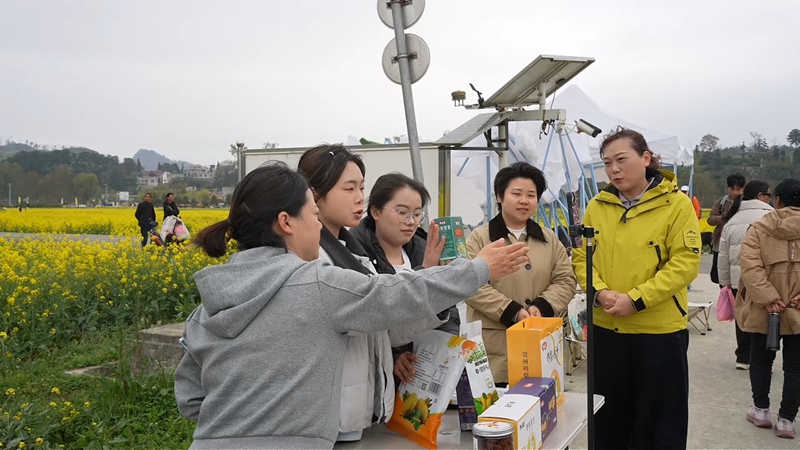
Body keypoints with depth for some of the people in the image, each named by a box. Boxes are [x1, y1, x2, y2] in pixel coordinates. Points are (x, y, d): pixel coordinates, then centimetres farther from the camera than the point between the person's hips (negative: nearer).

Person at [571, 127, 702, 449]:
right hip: (605, 329, 4)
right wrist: (600, 292, -14)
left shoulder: (676, 204, -7)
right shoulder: (597, 207, 4)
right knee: (608, 421, 17)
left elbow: (685, 264, -12)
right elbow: (581, 257, 5)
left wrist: (635, 299, -20)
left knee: (658, 424, 11)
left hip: (660, 331, -3)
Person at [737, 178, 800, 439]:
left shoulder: (759, 227, -2)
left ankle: (761, 410, 25)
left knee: (761, 359, 18)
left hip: (765, 308, 0)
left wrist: (767, 297, -16)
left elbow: (749, 264, -14)